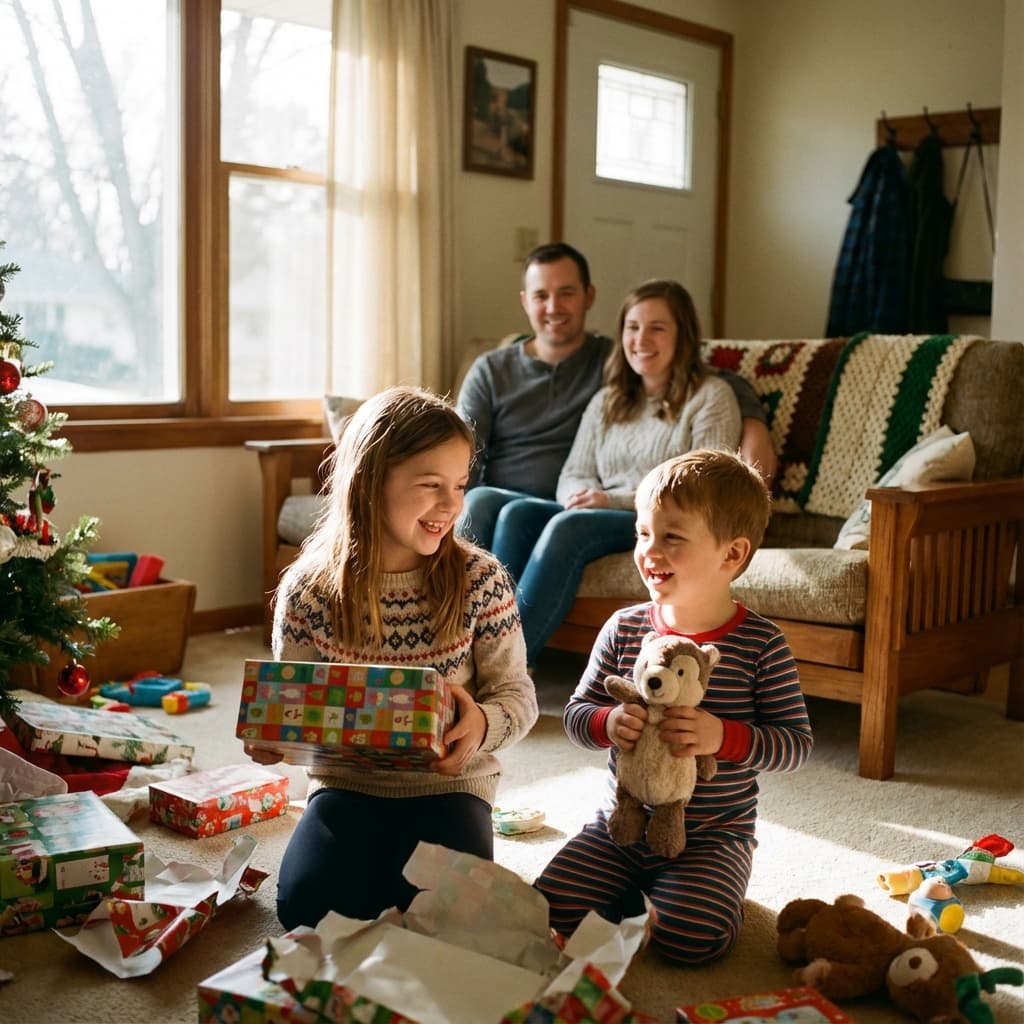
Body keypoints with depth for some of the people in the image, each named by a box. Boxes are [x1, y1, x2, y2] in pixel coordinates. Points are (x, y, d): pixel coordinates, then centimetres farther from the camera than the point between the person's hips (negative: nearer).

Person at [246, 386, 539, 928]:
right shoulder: (308, 591, -8)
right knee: (306, 903, -22)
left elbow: (517, 695, -6)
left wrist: (481, 725, -30)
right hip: (346, 783, 1)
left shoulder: (481, 580, -10)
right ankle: (371, 859, 9)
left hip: (447, 785, -1)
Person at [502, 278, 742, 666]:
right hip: (602, 517, 6)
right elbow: (573, 475, 17)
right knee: (518, 512, -23)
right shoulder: (606, 401, 22)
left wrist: (615, 500, -15)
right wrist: (581, 495, -10)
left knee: (569, 526, -32)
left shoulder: (710, 396, 3)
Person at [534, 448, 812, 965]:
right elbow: (576, 713, 3)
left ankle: (704, 889, 11)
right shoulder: (623, 628, -2)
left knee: (691, 939, -23)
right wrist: (609, 723, -21)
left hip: (713, 836, -3)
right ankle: (635, 888, 17)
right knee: (550, 907, -10)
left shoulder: (761, 644, -11)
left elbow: (796, 744, -10)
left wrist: (722, 736, -27)